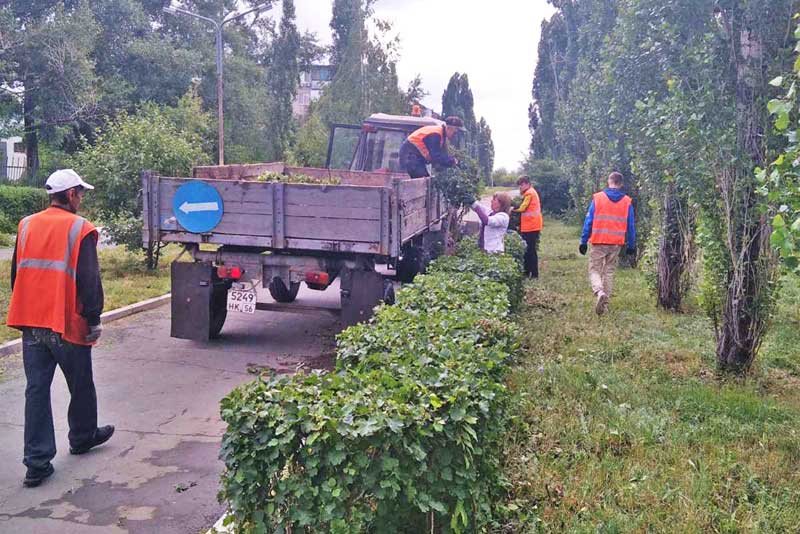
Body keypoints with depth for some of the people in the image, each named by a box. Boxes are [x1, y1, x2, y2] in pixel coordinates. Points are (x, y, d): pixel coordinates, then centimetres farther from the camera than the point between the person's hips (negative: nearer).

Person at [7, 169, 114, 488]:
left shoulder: (26, 226, 6)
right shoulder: (80, 229, -11)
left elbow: (16, 275, 13)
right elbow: (89, 281, -14)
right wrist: (94, 320, -4)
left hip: (31, 324, 5)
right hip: (68, 324, -5)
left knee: (37, 390, 7)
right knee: (80, 386, 16)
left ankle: (37, 462, 6)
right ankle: (82, 438, 36)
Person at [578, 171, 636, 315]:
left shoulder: (597, 198, -4)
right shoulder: (627, 202, 3)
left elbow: (588, 221, -4)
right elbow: (631, 226, 6)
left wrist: (583, 241, 1)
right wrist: (632, 245, 14)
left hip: (599, 242, -2)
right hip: (616, 244, 2)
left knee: (594, 270, 4)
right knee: (609, 272, 13)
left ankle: (600, 292, -24)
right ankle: (605, 304, 13)